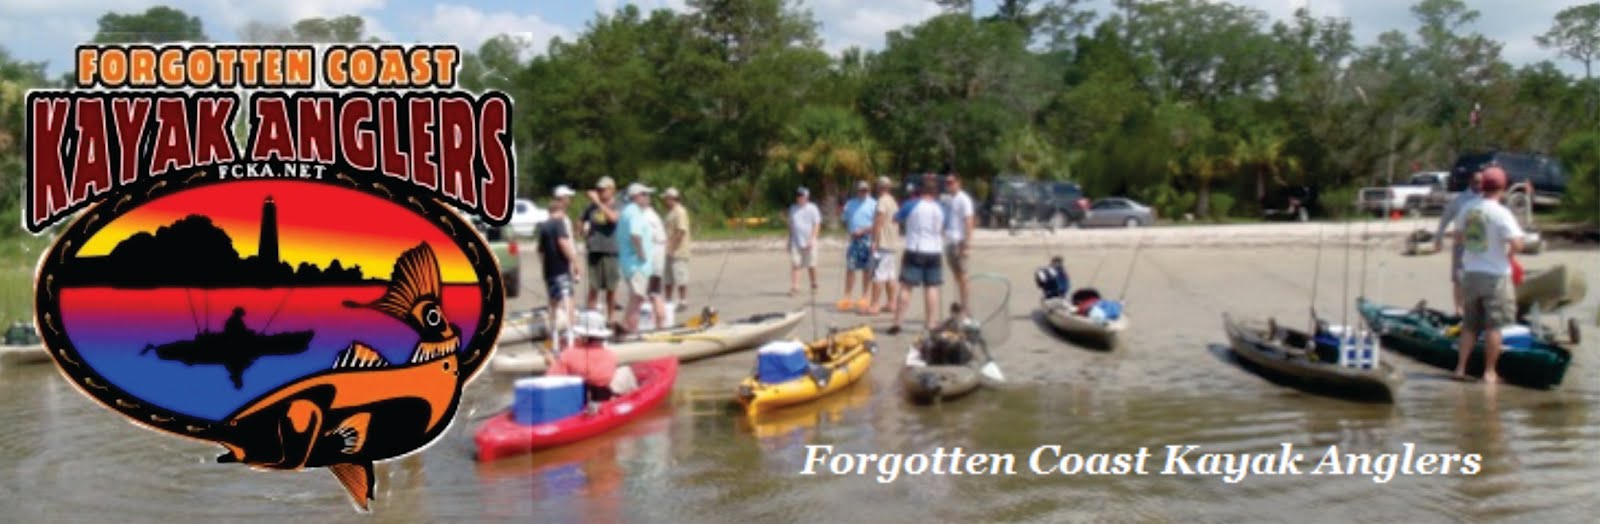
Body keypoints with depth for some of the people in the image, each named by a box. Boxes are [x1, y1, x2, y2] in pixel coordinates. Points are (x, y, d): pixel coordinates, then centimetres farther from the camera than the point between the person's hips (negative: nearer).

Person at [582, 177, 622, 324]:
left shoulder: (617, 206, -1)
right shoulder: (592, 207, 11)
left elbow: (613, 217, -22)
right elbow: (584, 223, 26)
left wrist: (598, 202, -21)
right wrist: (585, 230, 7)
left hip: (611, 251, -2)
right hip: (594, 249, 2)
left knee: (611, 288, 6)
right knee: (593, 286, -1)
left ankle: (609, 318, 16)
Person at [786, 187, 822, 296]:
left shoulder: (812, 208, -2)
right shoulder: (793, 208, 12)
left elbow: (816, 225, -5)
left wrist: (812, 239, -14)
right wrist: (790, 240, 16)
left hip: (808, 242, -3)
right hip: (795, 241, 3)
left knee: (811, 265, 5)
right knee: (794, 264, -8)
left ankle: (814, 285, 24)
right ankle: (795, 287, -11)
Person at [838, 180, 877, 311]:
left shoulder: (873, 204, -1)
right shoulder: (850, 204, 15)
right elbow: (845, 221, 21)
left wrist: (863, 231, -15)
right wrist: (850, 231, 2)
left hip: (867, 240, -4)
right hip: (854, 240, 4)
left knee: (867, 270, 2)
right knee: (850, 268, 1)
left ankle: (864, 298, 9)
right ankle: (847, 298, 5)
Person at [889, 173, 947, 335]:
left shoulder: (912, 205, -9)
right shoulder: (940, 209, 3)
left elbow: (896, 218, 5)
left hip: (915, 251, -3)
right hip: (934, 251, 3)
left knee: (906, 287, -1)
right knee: (932, 288, 7)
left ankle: (897, 323, -2)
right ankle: (932, 324, 6)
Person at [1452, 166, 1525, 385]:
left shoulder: (1468, 209, 3)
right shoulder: (1501, 213, -15)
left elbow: (1458, 237, 15)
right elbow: (1516, 244, -22)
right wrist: (1509, 252, -2)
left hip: (1470, 274, 5)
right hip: (1495, 275, -5)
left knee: (1470, 325, 14)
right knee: (1493, 326, 2)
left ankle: (1460, 367, 10)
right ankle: (1489, 372, 5)